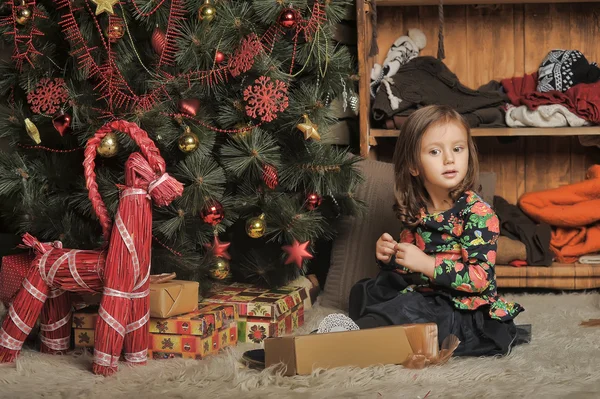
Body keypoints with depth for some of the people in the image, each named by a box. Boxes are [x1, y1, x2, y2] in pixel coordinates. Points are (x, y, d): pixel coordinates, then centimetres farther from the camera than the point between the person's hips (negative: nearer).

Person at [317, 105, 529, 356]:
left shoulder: (478, 213, -14)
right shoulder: (415, 210, 6)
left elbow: (481, 277, -23)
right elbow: (409, 269, 20)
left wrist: (426, 264, -25)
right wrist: (389, 256, -3)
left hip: (464, 308, -8)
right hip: (421, 295, 8)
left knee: (410, 309, -33)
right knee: (364, 291, 15)